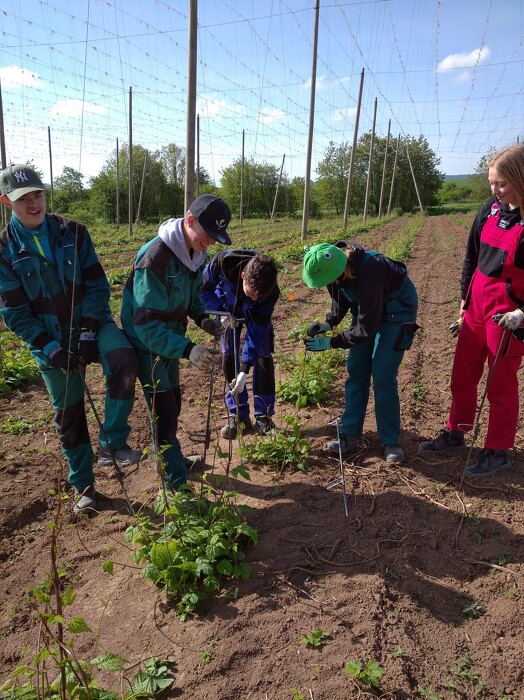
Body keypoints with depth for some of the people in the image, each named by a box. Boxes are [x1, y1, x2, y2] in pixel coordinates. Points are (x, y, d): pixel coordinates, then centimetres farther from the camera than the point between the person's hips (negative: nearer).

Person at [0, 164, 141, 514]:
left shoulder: (73, 232, -3)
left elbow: (98, 284, -5)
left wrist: (90, 332, -16)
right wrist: (50, 348, -16)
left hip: (92, 322, 0)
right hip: (51, 340, 0)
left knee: (124, 359, -32)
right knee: (68, 413, 9)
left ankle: (112, 443, -15)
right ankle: (83, 485, 29)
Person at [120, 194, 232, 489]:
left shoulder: (196, 252, -5)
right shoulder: (155, 259, -31)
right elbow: (146, 324, -33)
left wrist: (202, 318, -7)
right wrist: (187, 349, -42)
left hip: (170, 339, 8)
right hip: (147, 344, -8)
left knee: (173, 403, 20)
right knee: (164, 412, -6)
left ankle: (173, 459, 40)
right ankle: (177, 485, 5)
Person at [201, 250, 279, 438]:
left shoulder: (270, 292, -39)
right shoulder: (223, 262, -40)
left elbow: (257, 331, -32)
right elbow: (204, 288, -19)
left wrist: (244, 370, -34)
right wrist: (221, 312, -31)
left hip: (256, 314, -1)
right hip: (228, 310, 1)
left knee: (263, 358, -8)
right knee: (229, 357, -4)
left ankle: (264, 417, 4)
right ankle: (238, 415, 7)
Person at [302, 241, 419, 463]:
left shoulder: (367, 275, -39)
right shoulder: (334, 264, -17)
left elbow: (367, 329, -30)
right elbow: (341, 300, 3)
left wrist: (330, 343, -26)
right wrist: (328, 323, -13)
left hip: (398, 306, -7)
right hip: (367, 306, 7)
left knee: (382, 376, -12)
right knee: (356, 371, 3)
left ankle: (391, 442, 4)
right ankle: (350, 436, 10)